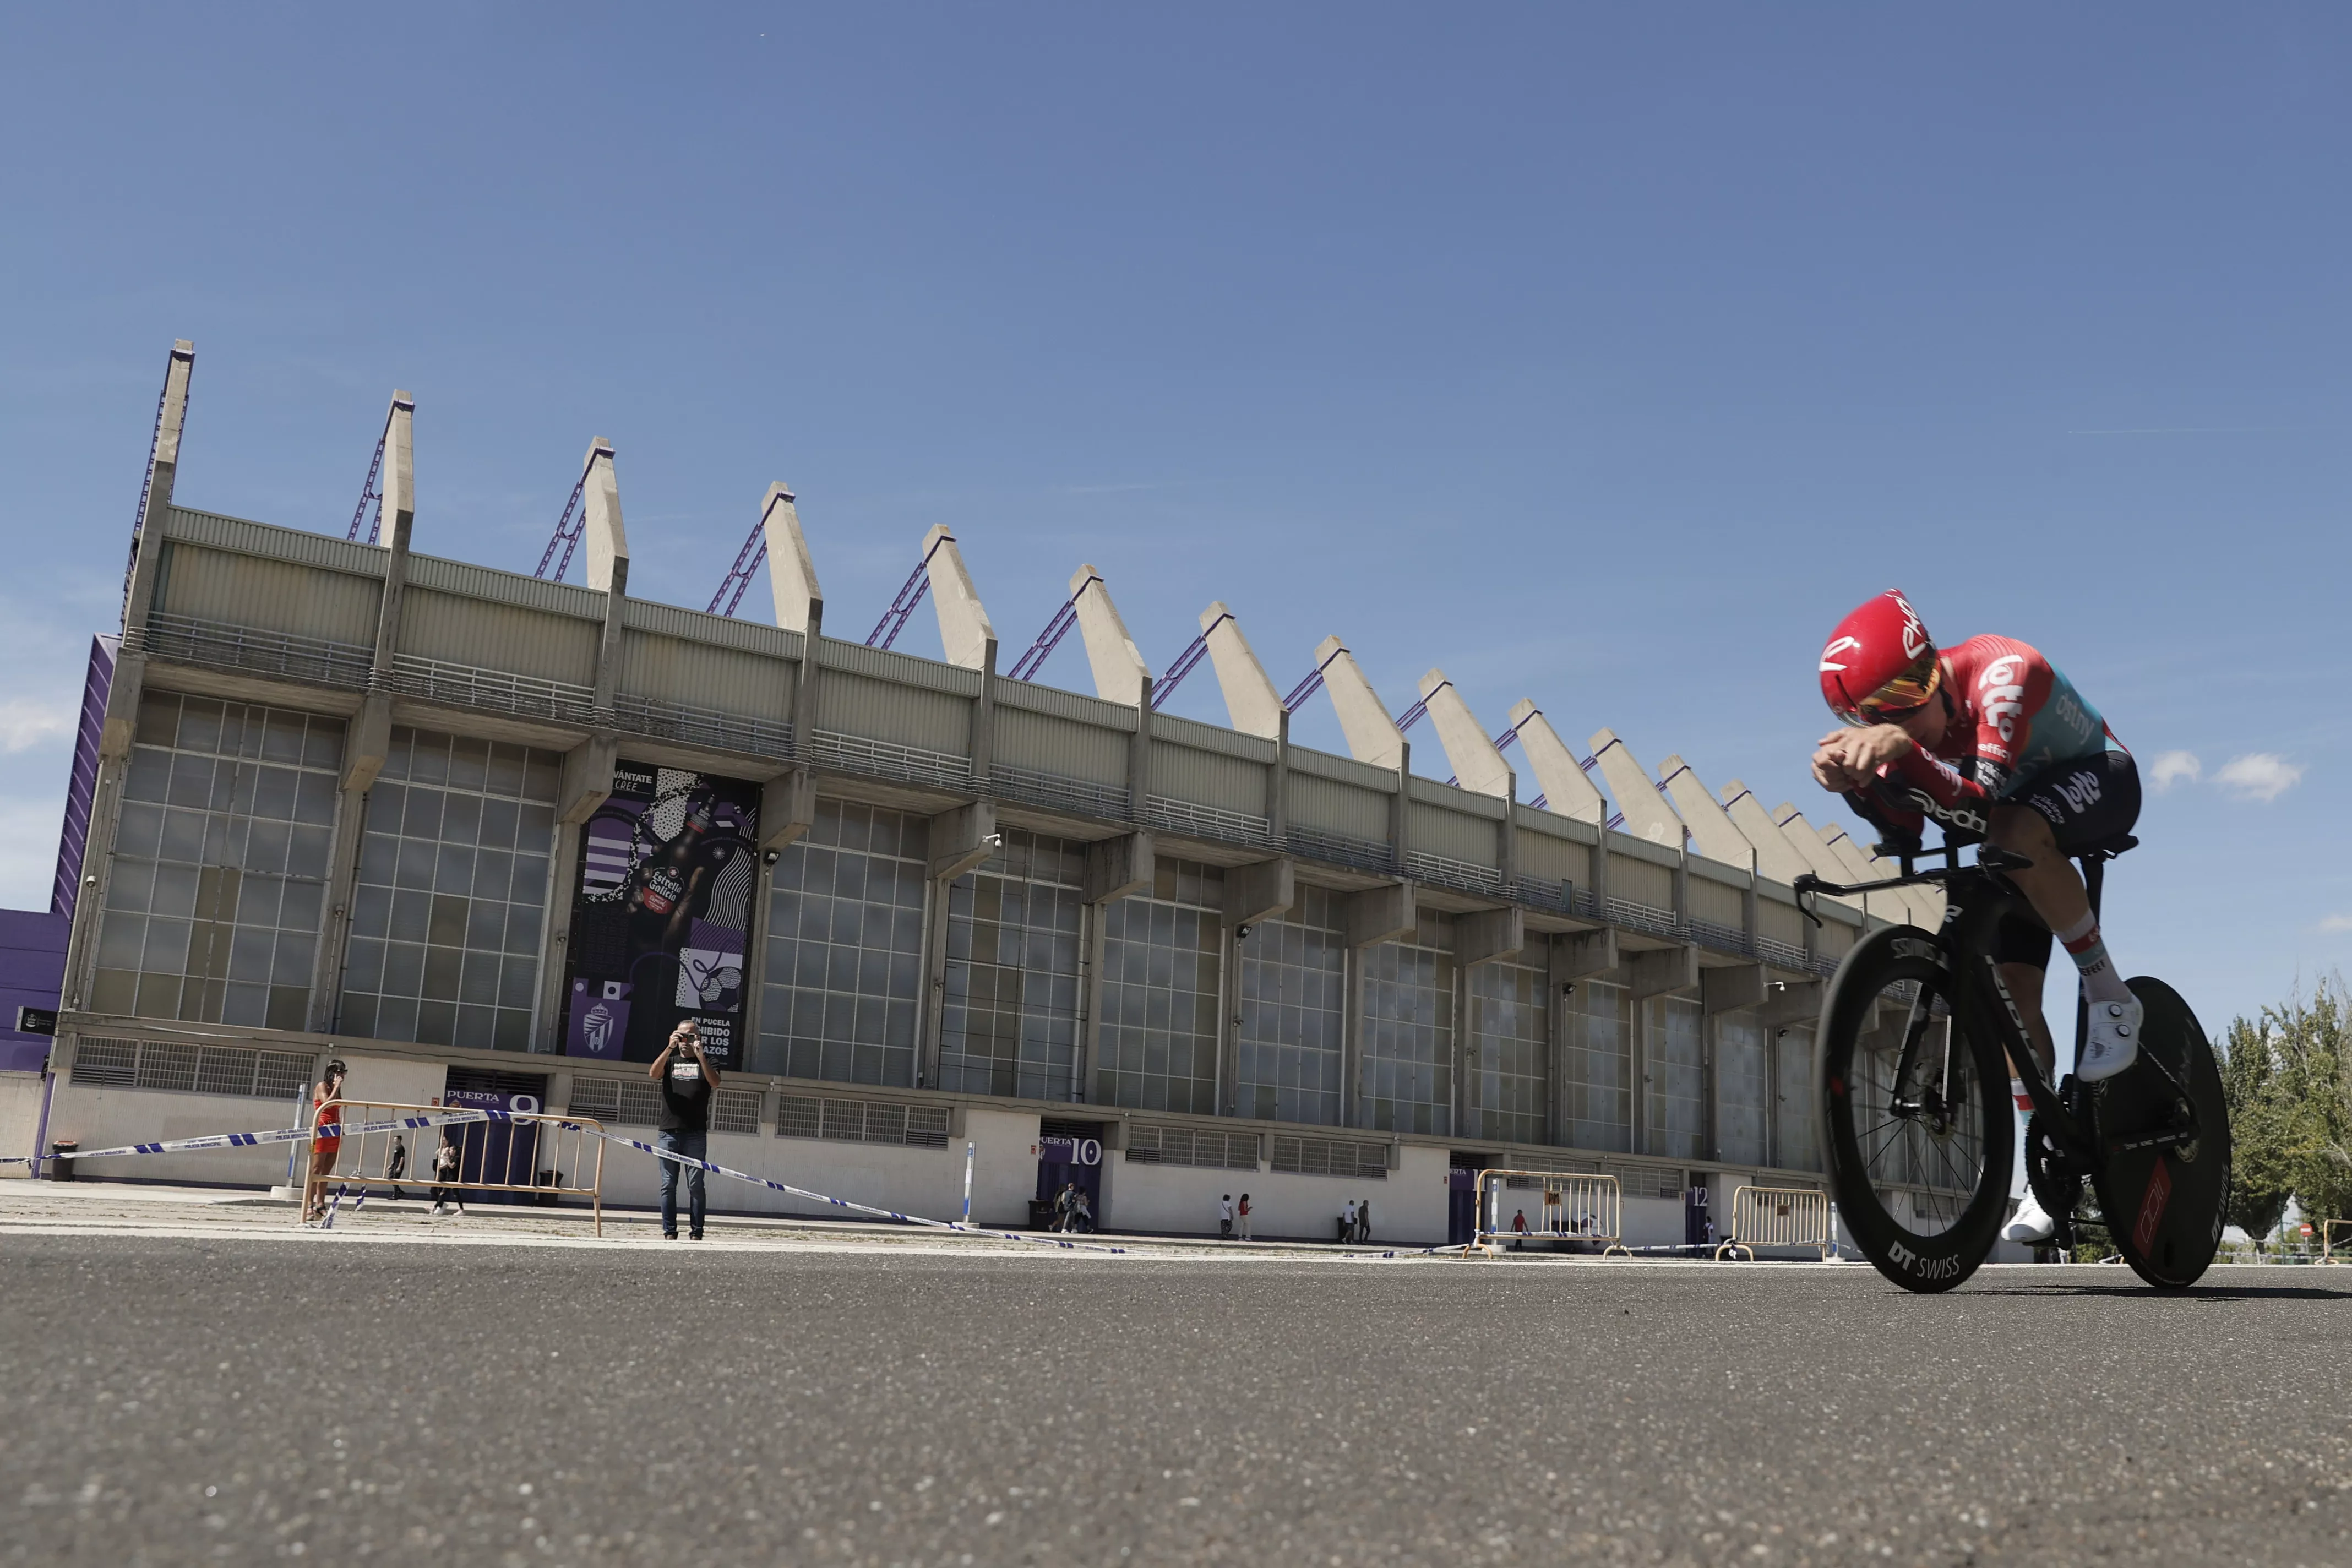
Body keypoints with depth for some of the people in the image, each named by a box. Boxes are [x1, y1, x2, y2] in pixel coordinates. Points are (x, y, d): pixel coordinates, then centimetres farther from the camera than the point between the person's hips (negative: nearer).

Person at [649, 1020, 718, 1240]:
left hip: (696, 1133, -1)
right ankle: (669, 1232, 3)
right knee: (668, 1184, 0)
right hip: (668, 1132, 1)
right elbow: (653, 1074, -4)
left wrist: (700, 1054, -14)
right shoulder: (670, 1060, 17)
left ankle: (696, 1233, -1)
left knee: (696, 1185, -4)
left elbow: (715, 1083, -6)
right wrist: (670, 1047, -15)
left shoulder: (706, 1062, 14)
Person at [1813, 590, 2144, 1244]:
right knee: (2013, 990, -4)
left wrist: (1902, 749, -62)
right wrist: (1854, 784, -37)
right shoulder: (1904, 714, -18)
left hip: (2098, 781, -6)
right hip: (2021, 809, 6)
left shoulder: (2000, 671, -36)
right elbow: (1905, 834, -19)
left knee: (2016, 832, -41)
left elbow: (1979, 801, -47)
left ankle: (2109, 995, -19)